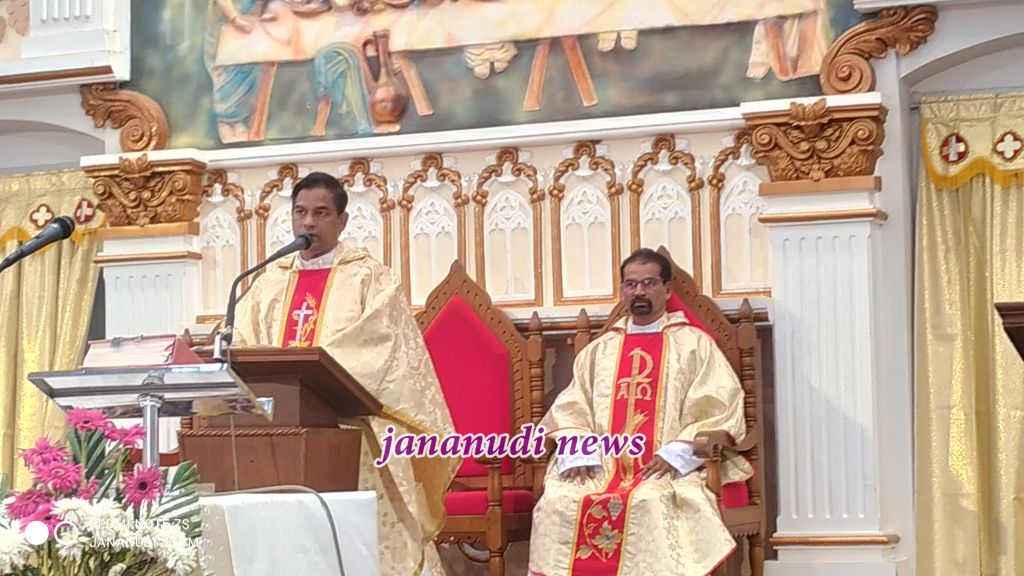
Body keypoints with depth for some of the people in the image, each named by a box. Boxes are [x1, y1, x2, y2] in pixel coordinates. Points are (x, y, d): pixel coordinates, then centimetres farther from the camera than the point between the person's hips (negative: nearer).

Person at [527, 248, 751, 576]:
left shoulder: (694, 344, 11)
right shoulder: (599, 350, 22)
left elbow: (719, 406, -1)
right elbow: (570, 409, 15)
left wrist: (674, 454, -14)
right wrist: (578, 455, -7)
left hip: (670, 467, -3)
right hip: (602, 465, 3)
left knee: (650, 503, -37)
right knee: (558, 501, -26)